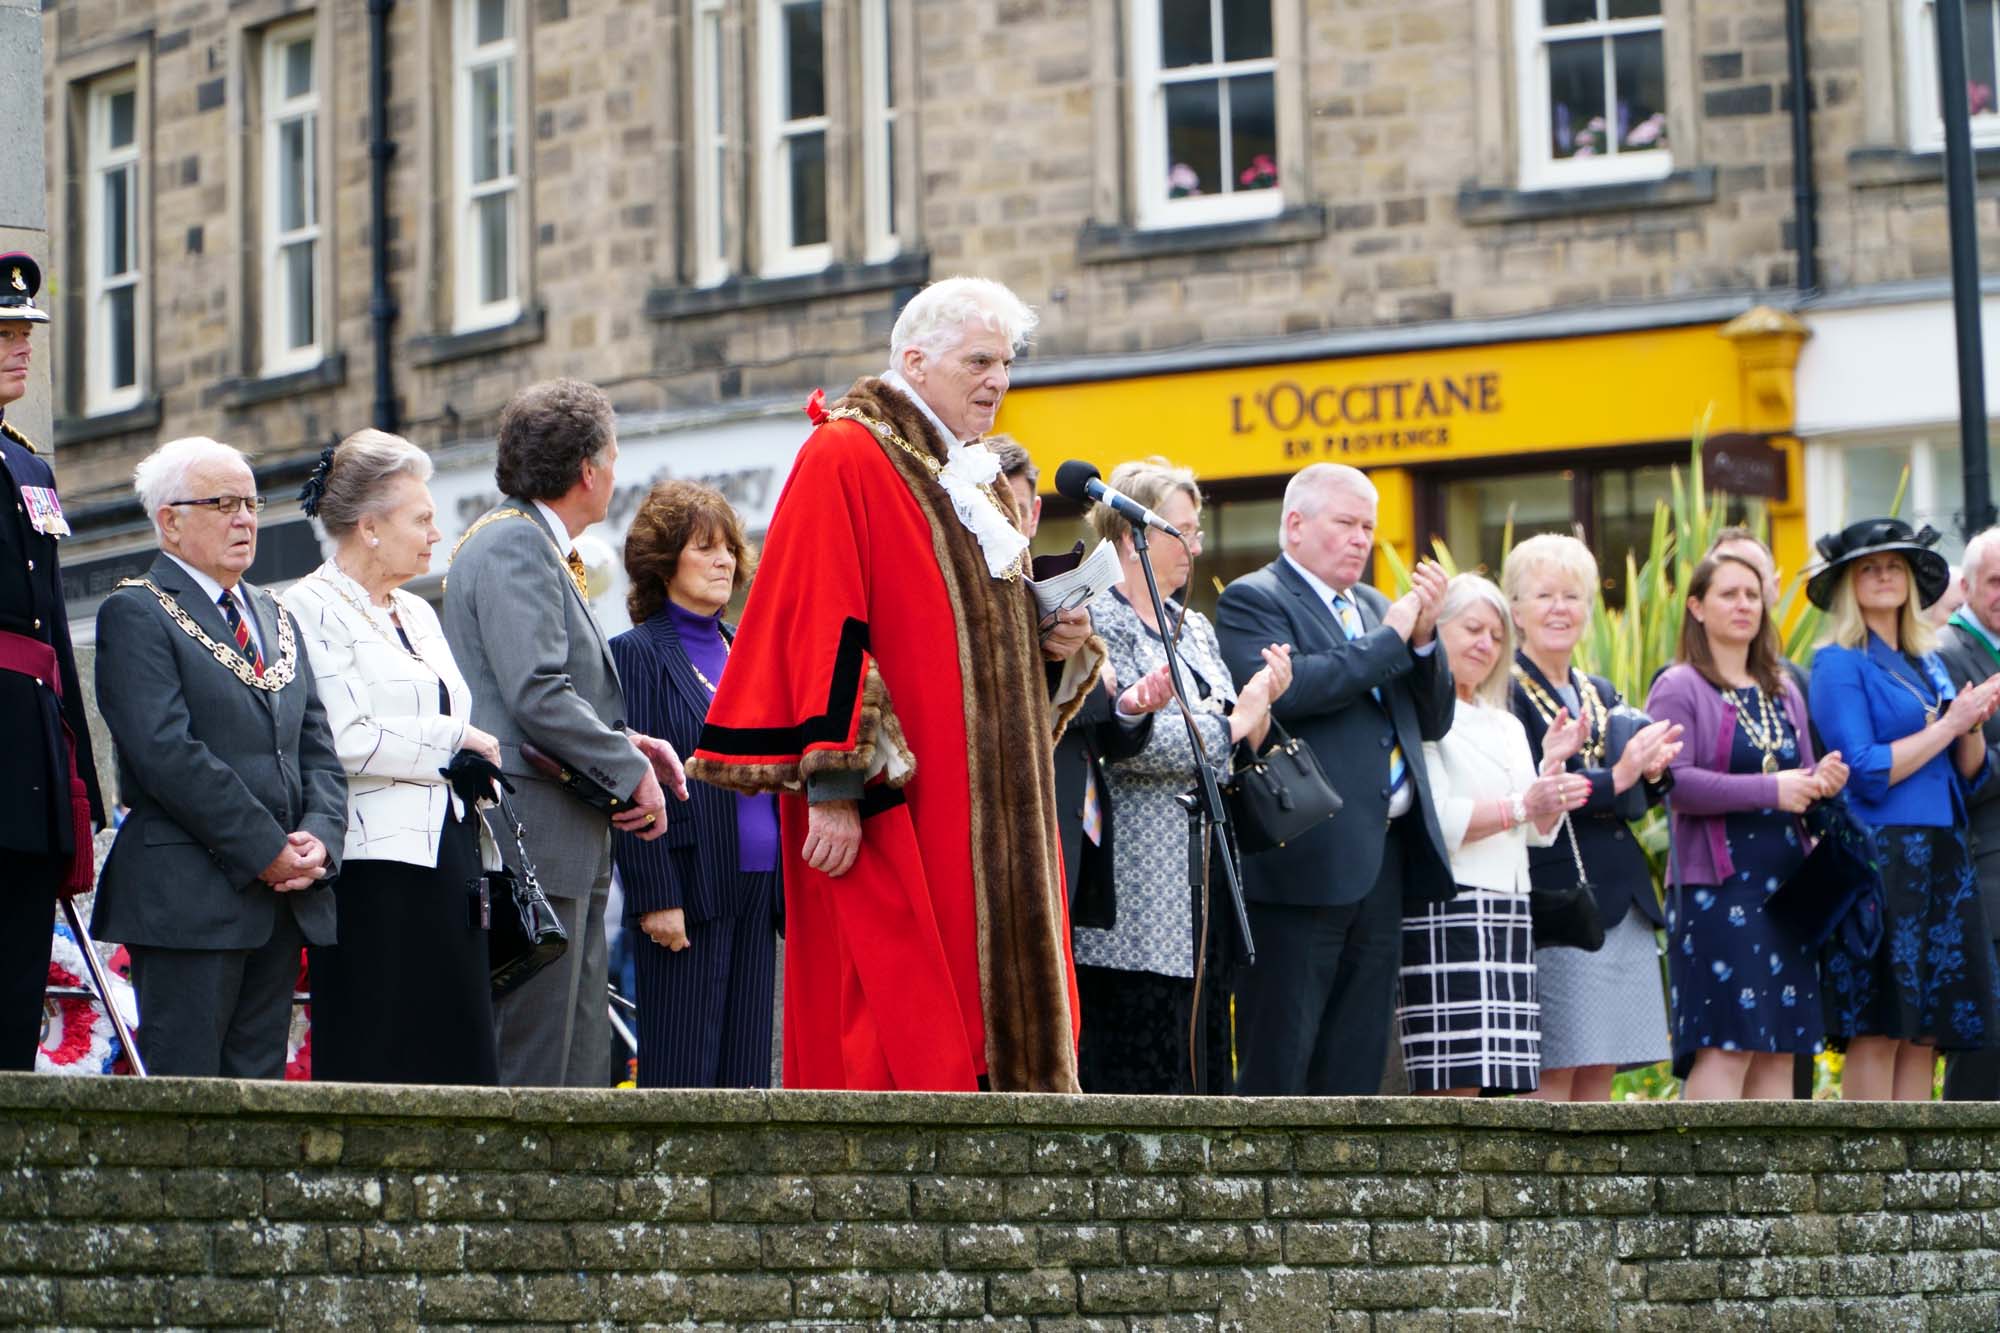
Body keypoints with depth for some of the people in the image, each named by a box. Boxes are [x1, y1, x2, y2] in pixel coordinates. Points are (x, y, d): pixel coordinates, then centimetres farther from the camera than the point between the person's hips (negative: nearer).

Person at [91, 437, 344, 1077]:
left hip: (285, 895, 7)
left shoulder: (276, 618, 21)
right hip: (188, 897, -7)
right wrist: (268, 851, -15)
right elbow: (168, 753, -14)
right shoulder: (135, 612, -3)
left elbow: (319, 751, 17)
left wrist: (318, 839, -3)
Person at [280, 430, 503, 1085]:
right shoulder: (313, 607, -5)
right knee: (376, 1064, -10)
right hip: (375, 860, -8)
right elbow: (343, 741, -16)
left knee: (454, 1059, 2)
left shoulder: (418, 613, 21)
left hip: (446, 854, 8)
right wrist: (453, 742, -8)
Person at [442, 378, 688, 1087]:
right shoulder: (514, 544, -10)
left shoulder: (538, 547, 22)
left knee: (579, 1069, 9)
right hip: (532, 840, -11)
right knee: (533, 1065, -10)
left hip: (566, 855, 11)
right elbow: (536, 695, -19)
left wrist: (622, 740, 10)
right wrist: (631, 771, -10)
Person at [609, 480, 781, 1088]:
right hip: (688, 890, -6)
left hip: (757, 888, 6)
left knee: (746, 1069, 5)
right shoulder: (637, 653, -2)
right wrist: (654, 896, -14)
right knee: (682, 1068, -6)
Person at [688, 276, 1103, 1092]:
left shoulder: (976, 476, 21)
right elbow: (819, 629, -14)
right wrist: (831, 786, -21)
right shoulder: (844, 459, -6)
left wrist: (1057, 644, 5)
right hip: (889, 812, -9)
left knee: (1000, 1011, 4)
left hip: (987, 816, 9)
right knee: (898, 1033, -11)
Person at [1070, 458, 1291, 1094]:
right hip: (1140, 897, -9)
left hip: (1204, 886, 9)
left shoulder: (1196, 629, 19)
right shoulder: (1101, 622, -7)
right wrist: (1227, 728, -11)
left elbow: (1238, 757, 20)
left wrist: (1261, 706, 0)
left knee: (1203, 1062, 5)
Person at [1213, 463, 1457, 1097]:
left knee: (1356, 1062, 9)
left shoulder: (1373, 607, 19)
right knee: (1276, 1064, -6)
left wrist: (1424, 636, -1)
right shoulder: (1251, 601, -2)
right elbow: (1283, 689, -21)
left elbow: (1434, 721, 17)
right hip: (1304, 862, -8)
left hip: (1381, 860, 8)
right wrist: (1390, 639, -13)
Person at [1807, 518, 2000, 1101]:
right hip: (1878, 854, -7)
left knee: (1926, 1030, 4)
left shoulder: (1928, 664, 18)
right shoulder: (1840, 664, -3)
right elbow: (1866, 773, -13)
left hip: (1941, 858, 7)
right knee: (1876, 1030, -8)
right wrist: (1947, 724, -10)